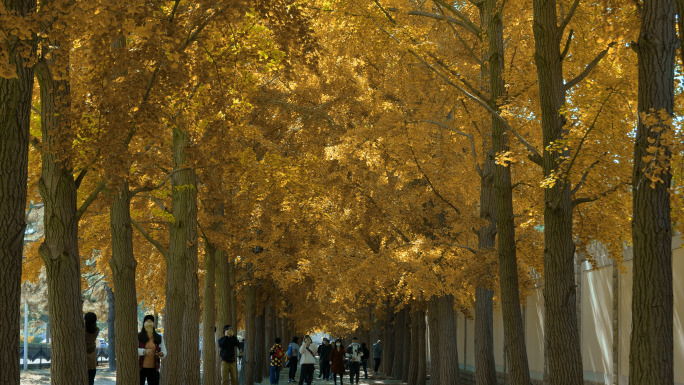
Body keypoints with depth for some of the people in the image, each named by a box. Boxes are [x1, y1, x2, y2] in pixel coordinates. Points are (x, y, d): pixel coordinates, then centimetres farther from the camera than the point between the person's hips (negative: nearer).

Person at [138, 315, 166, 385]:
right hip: (141, 368, -3)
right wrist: (144, 351, -25)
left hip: (153, 369, 3)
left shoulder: (159, 338, 12)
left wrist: (161, 354, -15)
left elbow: (164, 351, 8)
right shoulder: (138, 337, 0)